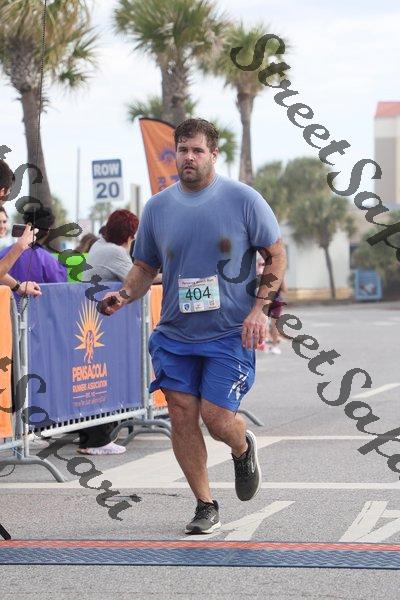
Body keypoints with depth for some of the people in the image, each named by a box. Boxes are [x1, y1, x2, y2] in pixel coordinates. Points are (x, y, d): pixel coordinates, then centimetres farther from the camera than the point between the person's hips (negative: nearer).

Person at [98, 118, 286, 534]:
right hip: (175, 332, 3)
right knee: (181, 414, -2)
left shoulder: (243, 199, -5)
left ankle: (243, 448, 28)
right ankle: (205, 506, 13)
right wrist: (123, 295, -7)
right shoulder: (157, 207, 4)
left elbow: (276, 255, 1)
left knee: (216, 418, -10)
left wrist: (260, 308, -10)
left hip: (232, 332, -3)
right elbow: (145, 267, 13)